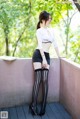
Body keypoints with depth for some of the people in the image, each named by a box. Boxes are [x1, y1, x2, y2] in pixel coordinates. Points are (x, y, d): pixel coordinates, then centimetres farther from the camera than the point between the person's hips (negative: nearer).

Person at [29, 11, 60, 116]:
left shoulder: (51, 30, 16)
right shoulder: (39, 31, -1)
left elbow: (55, 44, 17)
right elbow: (40, 45, -10)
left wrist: (59, 56, 14)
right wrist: (43, 59, -18)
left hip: (47, 55, 5)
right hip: (38, 55, -4)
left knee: (45, 80, -5)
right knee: (38, 79, -10)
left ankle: (43, 106, 0)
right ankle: (33, 105, -4)